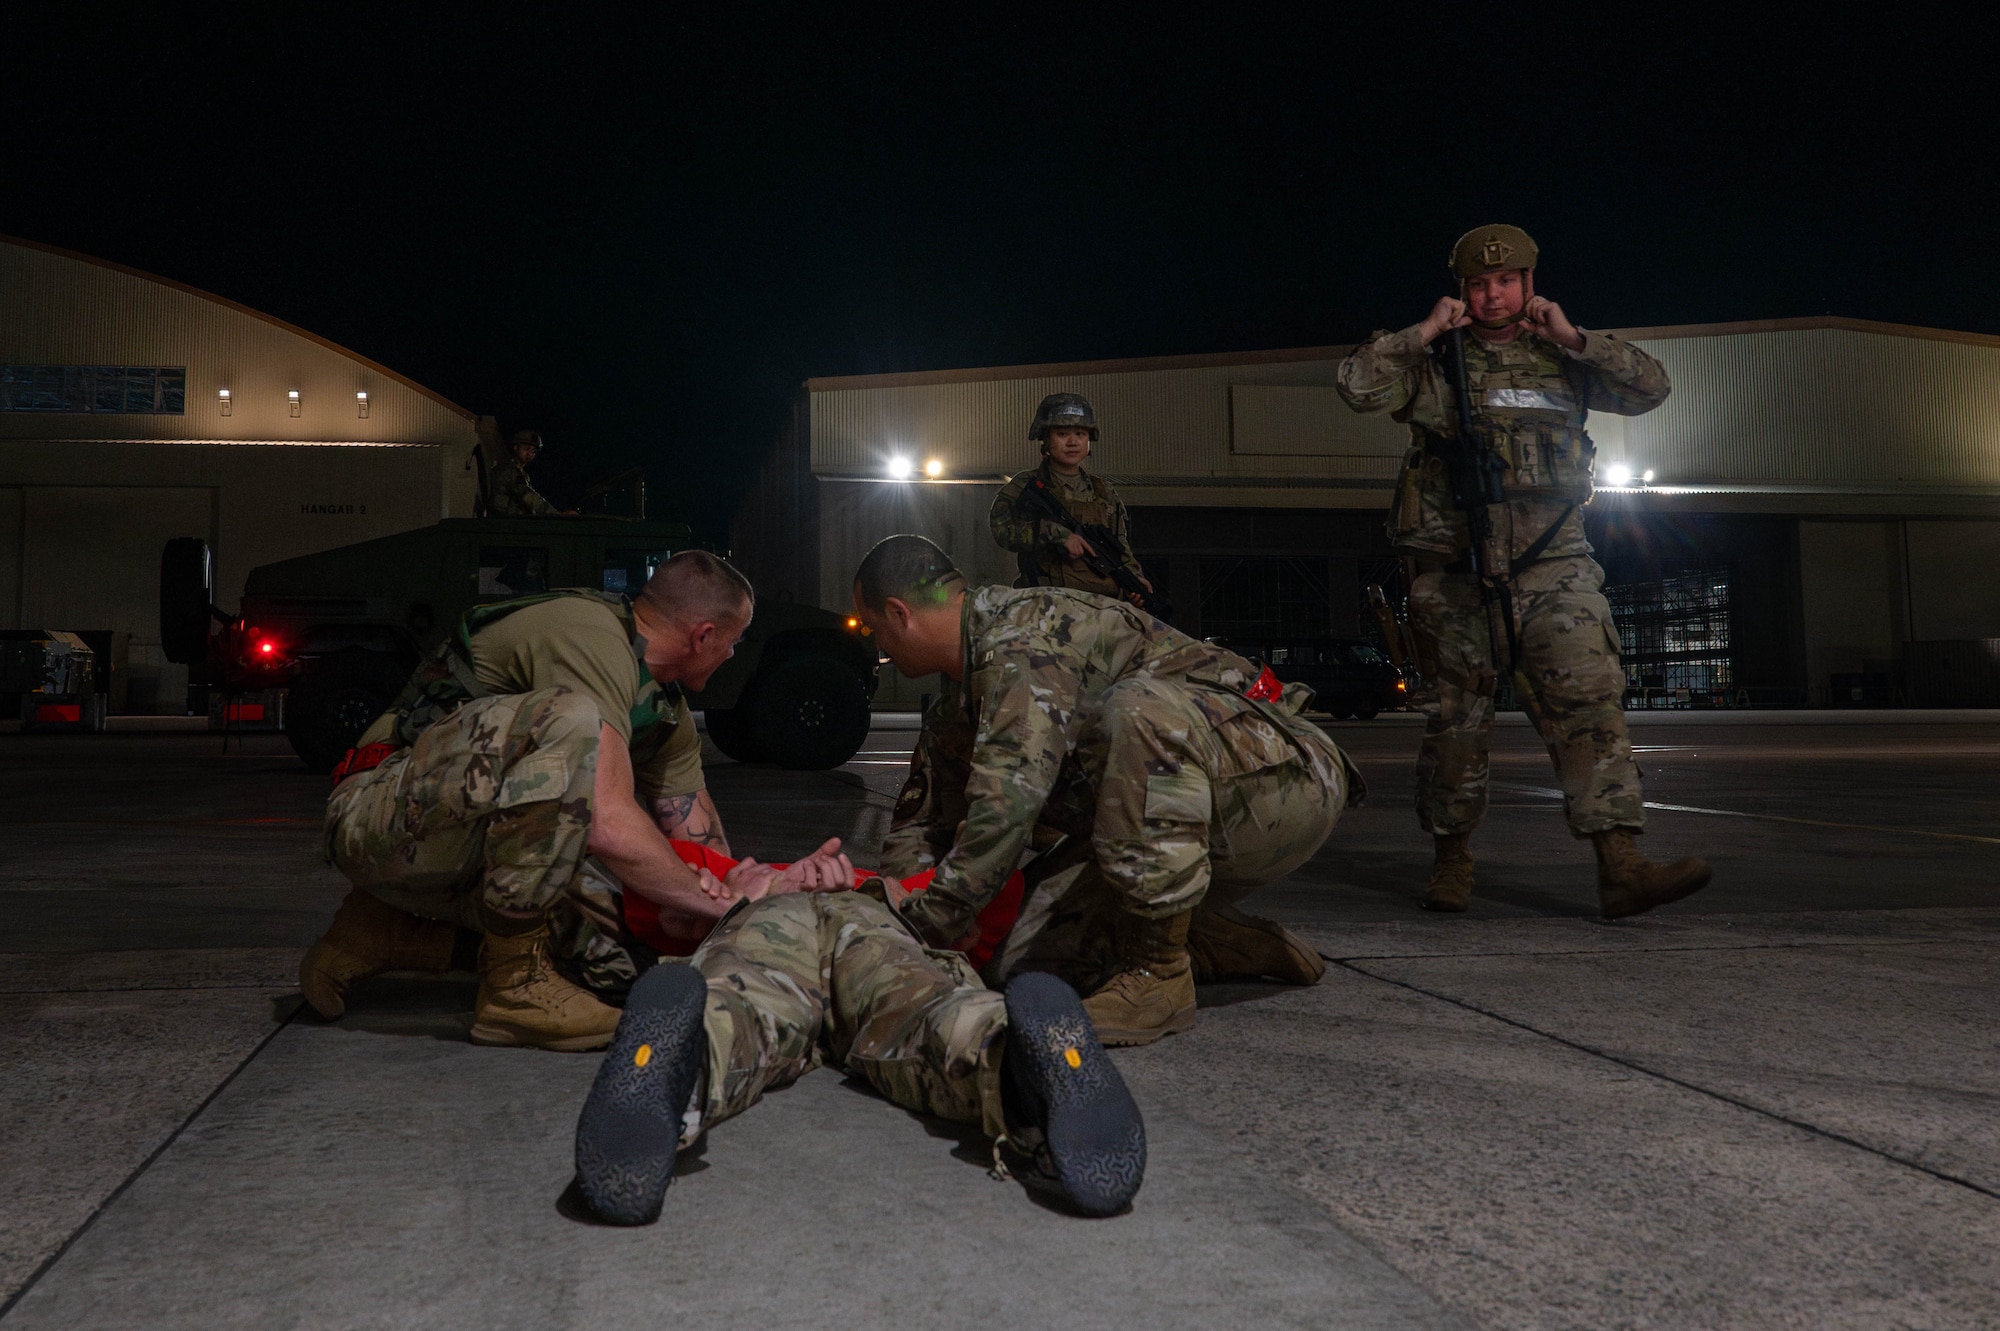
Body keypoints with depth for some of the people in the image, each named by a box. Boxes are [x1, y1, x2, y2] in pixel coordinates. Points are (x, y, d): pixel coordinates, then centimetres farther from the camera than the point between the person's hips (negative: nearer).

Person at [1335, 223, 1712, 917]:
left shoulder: (1562, 359, 15)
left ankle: (1621, 864, -14)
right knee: (1456, 721, 5)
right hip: (1456, 575, -1)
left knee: (1589, 703, -11)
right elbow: (1358, 385, -7)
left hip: (1553, 567, 2)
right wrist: (1426, 331, -6)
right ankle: (1451, 859, 19)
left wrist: (1571, 336, 0)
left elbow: (1651, 386, 6)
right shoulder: (1433, 363, 7)